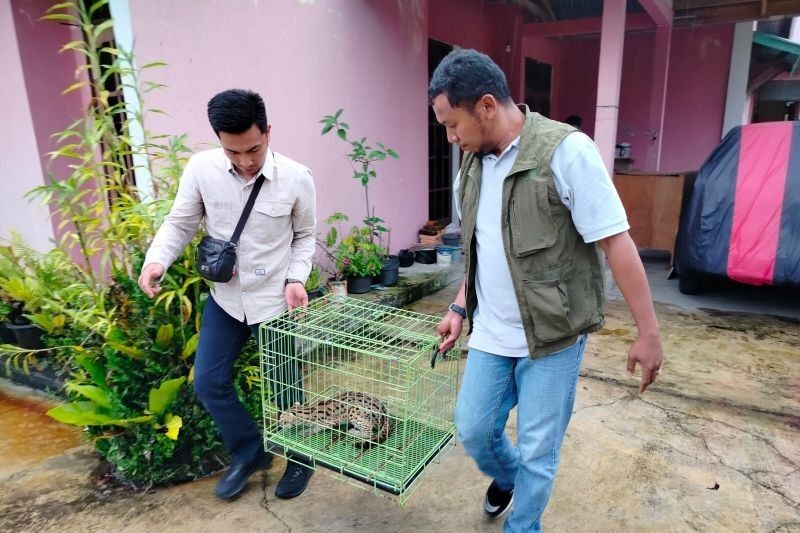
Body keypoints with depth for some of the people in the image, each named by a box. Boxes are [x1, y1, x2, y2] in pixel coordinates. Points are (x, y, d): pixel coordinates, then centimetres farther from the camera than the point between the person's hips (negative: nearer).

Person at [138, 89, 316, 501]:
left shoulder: (296, 179, -15)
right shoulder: (201, 168, -11)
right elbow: (180, 222, 0)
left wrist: (296, 278, -15)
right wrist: (156, 260, -18)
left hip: (275, 301, -3)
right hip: (225, 298, 3)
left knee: (284, 388, 8)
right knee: (209, 383, 9)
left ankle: (301, 460, 36)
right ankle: (250, 453, 33)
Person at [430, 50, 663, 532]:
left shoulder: (566, 151, -16)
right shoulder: (472, 166, 4)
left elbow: (616, 243, -15)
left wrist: (648, 332, -13)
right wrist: (460, 309, 11)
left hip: (553, 336, -6)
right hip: (490, 334, 6)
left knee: (537, 452, 9)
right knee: (473, 430, 16)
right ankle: (506, 478, 49)